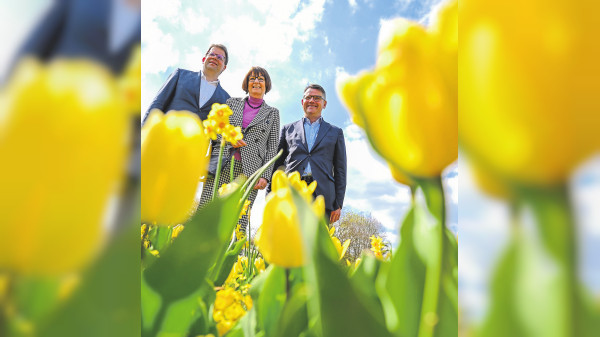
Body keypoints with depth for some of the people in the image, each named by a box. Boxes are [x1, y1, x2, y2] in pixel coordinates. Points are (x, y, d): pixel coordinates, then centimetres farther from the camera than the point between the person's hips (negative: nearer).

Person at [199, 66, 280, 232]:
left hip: (248, 172, -1)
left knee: (239, 223, -10)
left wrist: (265, 176, -3)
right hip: (221, 167, 2)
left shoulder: (272, 113, 15)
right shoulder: (232, 102, 19)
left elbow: (272, 147, 9)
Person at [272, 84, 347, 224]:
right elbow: (277, 164, 18)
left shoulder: (335, 132, 20)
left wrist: (338, 204, 5)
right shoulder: (288, 129, 21)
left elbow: (340, 170, 14)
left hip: (321, 196, 0)